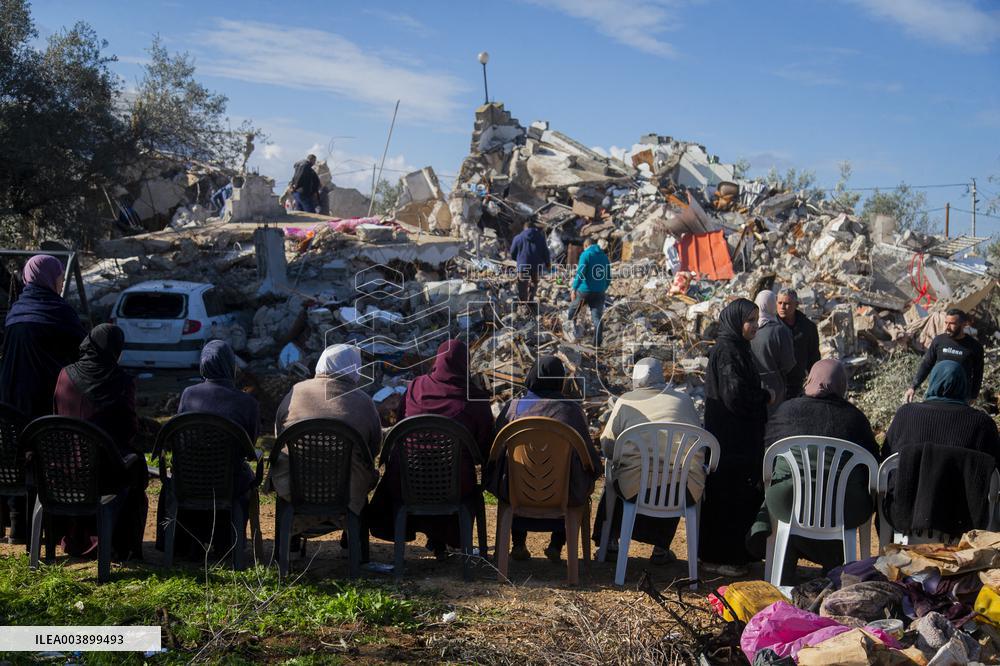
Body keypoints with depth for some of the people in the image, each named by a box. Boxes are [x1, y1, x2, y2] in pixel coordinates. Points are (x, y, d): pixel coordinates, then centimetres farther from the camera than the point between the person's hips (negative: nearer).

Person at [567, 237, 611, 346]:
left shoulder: (585, 254, -5)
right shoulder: (604, 256, 12)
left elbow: (580, 273, -17)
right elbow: (608, 277, 17)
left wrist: (574, 288, -15)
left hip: (585, 291, -4)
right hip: (599, 292, 4)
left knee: (574, 308, 21)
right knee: (597, 318, 2)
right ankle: (597, 344, -3)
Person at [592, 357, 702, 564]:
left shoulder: (625, 401, 5)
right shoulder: (683, 400, 11)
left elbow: (607, 447, 5)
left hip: (638, 489, -1)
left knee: (613, 483, 30)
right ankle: (661, 549, 38)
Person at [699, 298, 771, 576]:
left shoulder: (738, 349, 14)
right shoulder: (726, 352, -17)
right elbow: (735, 396, -23)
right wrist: (765, 396, -9)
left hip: (742, 438, 10)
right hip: (729, 439, -10)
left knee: (742, 497, 15)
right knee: (725, 496, -3)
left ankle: (735, 554, 24)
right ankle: (716, 558, 6)